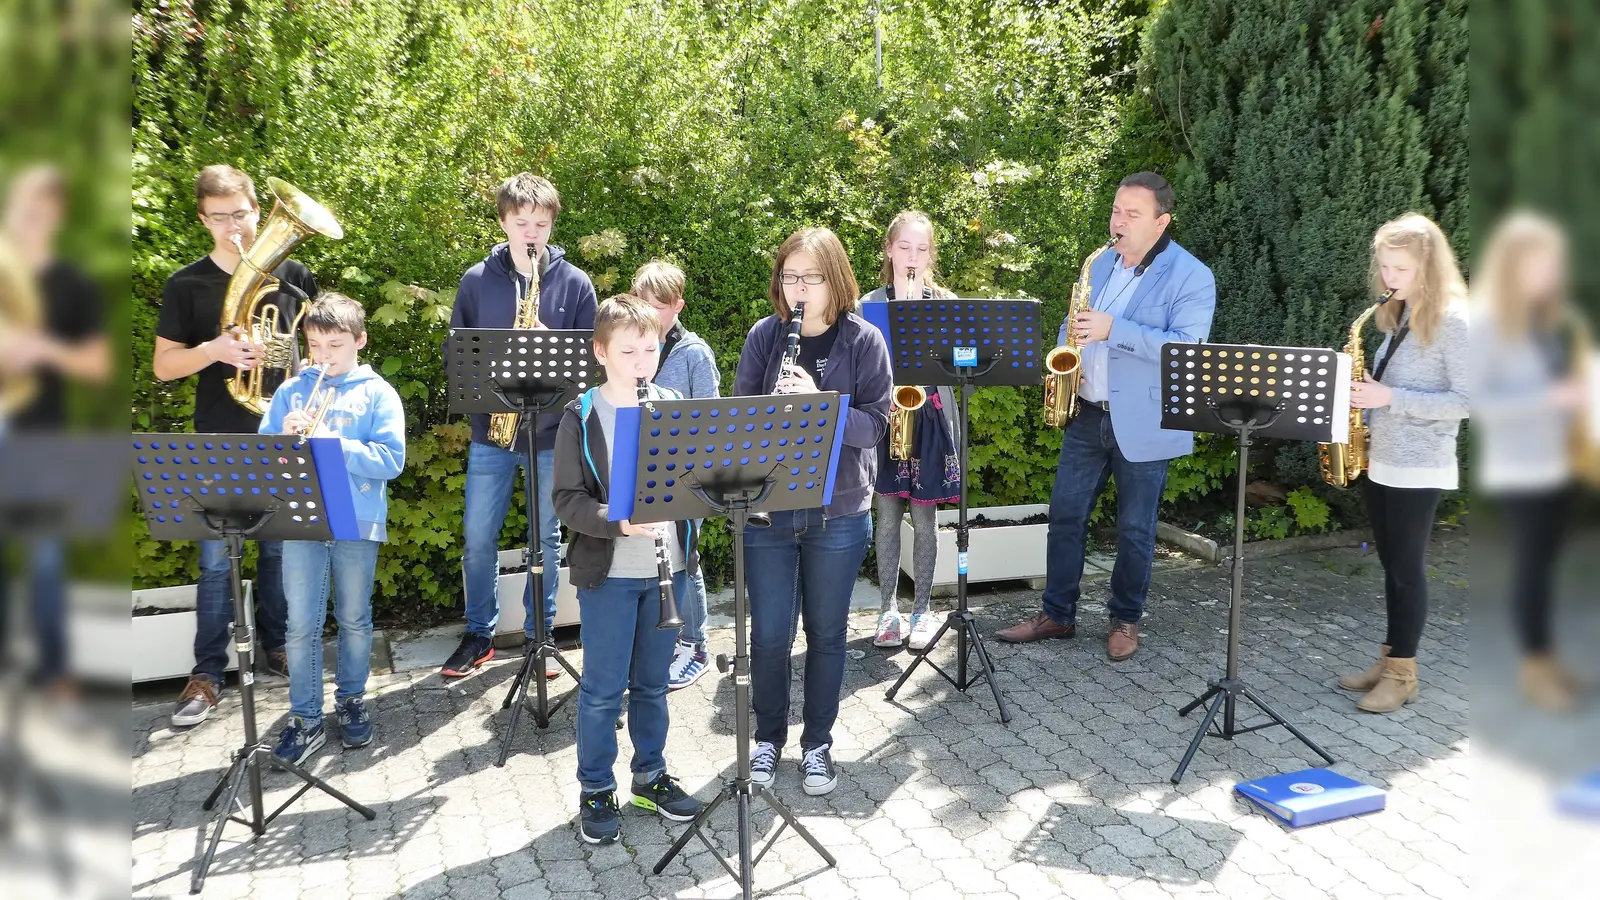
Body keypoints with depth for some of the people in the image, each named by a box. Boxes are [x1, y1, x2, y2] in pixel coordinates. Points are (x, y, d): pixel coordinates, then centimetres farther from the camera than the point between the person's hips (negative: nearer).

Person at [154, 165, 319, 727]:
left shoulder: (292, 276, 3)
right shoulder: (186, 285, -1)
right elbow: (163, 366, -2)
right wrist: (214, 349, -20)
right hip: (219, 443, -1)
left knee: (280, 549, 11)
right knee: (215, 560, 1)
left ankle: (276, 646, 27)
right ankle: (207, 671, 9)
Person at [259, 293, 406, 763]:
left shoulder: (378, 393, 0)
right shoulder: (291, 391, 7)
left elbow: (391, 460, -10)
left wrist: (333, 443, -19)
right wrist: (284, 435, -14)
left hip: (358, 523, -1)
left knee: (354, 620, 12)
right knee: (302, 626, 2)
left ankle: (351, 699, 30)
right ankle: (305, 718, 13)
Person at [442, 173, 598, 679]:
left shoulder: (574, 283, 0)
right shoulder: (476, 281, 3)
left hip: (552, 432, -1)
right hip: (490, 431, 1)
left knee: (546, 538, 9)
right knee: (478, 537, 6)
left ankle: (539, 634, 24)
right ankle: (479, 634, 24)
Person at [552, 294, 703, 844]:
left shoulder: (672, 407, 3)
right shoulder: (582, 417, -7)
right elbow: (567, 499, -11)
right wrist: (620, 522, -27)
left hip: (666, 566, 4)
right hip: (607, 571, -3)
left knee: (652, 681, 16)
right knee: (603, 688, 5)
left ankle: (651, 776, 33)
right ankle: (595, 791, 21)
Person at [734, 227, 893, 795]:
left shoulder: (863, 340, -4)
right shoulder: (764, 336, 2)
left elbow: (876, 423, -10)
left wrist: (817, 400, -25)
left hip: (838, 513, -1)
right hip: (767, 509, 1)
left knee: (826, 632, 11)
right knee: (769, 634, 7)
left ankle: (817, 743, 30)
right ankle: (768, 737, 30)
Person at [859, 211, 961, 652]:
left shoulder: (944, 302, 4)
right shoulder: (871, 304, 3)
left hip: (929, 415, 0)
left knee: (924, 519, 5)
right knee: (888, 517, 5)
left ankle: (922, 609, 17)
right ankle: (889, 608, 18)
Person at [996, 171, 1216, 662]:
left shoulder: (1191, 277, -10)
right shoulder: (1102, 263, 10)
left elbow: (1186, 347, -22)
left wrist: (1113, 330, -29)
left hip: (1142, 425, -5)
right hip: (1086, 414, 6)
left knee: (1135, 529, 7)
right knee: (1065, 516, 8)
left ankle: (1125, 620, 24)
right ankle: (1056, 614, 21)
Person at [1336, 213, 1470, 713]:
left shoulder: (1451, 321, -14)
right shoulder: (1398, 316, 11)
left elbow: (1465, 401, -16)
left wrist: (1390, 398, -22)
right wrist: (1363, 394, -1)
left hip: (1417, 469, -7)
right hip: (1377, 461, 7)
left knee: (1407, 569, 1)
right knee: (1391, 567, 14)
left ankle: (1402, 674, 11)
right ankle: (1389, 660, 24)